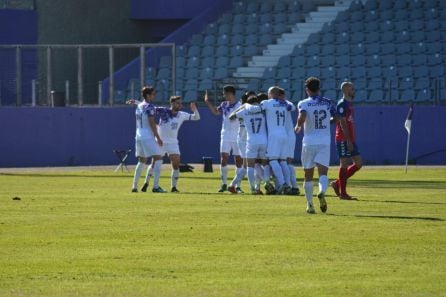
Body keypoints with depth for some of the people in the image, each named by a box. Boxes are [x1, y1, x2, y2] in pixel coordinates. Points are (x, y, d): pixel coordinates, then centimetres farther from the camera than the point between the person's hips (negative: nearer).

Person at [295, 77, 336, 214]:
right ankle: (322, 192, -36)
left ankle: (310, 204, 12)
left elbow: (302, 117, -22)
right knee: (323, 172, -5)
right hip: (325, 141, 1)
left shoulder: (303, 104, -3)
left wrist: (298, 126, -2)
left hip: (309, 142, -1)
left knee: (308, 175, 11)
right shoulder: (327, 103, 5)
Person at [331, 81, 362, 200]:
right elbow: (342, 123, -18)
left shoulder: (350, 104, 17)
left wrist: (351, 140, 19)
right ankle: (343, 193, 2)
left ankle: (338, 183, 15)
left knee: (359, 163, 7)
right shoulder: (342, 104, -12)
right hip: (343, 140, -9)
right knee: (344, 164, -4)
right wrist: (348, 141, -21)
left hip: (350, 140, 9)